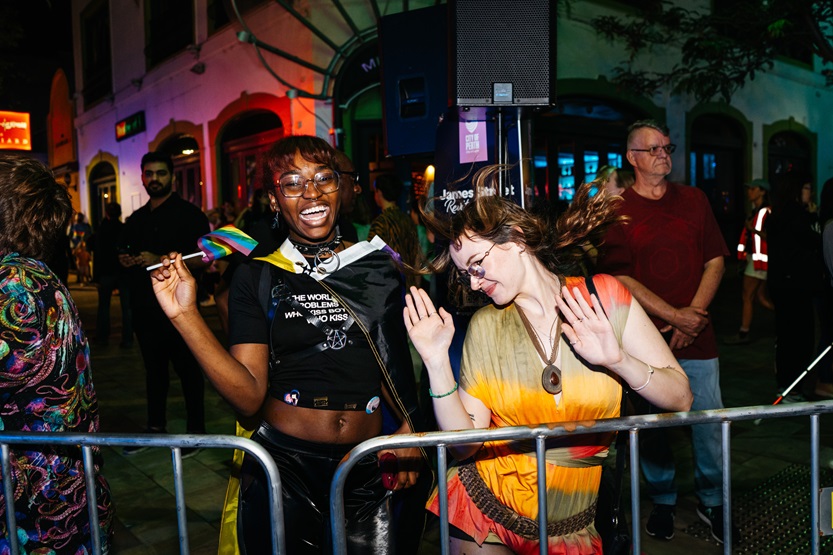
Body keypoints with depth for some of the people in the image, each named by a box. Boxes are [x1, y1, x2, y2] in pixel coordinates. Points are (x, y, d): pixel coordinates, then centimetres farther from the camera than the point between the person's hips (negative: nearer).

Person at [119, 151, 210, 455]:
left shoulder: (188, 213, -5)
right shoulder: (136, 219, 16)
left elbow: (202, 257, -14)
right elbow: (127, 251, 27)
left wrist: (159, 260, -21)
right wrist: (125, 260, 3)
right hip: (144, 306, 7)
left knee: (188, 369, 1)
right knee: (153, 368, 16)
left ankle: (196, 430, 12)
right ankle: (155, 427, 28)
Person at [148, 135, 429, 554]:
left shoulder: (378, 267, 2)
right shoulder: (257, 277, -3)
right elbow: (249, 396, -12)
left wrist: (409, 426, -1)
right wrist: (185, 315, -19)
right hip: (283, 463, -1)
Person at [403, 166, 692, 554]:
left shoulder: (604, 298, -10)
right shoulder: (485, 327, -7)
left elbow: (680, 399, -9)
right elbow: (463, 443, -10)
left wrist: (618, 360, -25)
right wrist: (437, 363, -22)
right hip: (484, 510, 1)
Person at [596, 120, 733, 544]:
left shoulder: (694, 200, 10)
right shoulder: (616, 210, -2)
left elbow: (715, 259, 9)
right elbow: (619, 278, -8)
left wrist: (695, 313, -5)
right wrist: (674, 316, -12)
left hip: (697, 336, 3)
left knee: (710, 422, 6)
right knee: (652, 426, 7)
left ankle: (712, 503, 26)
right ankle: (662, 502, 27)